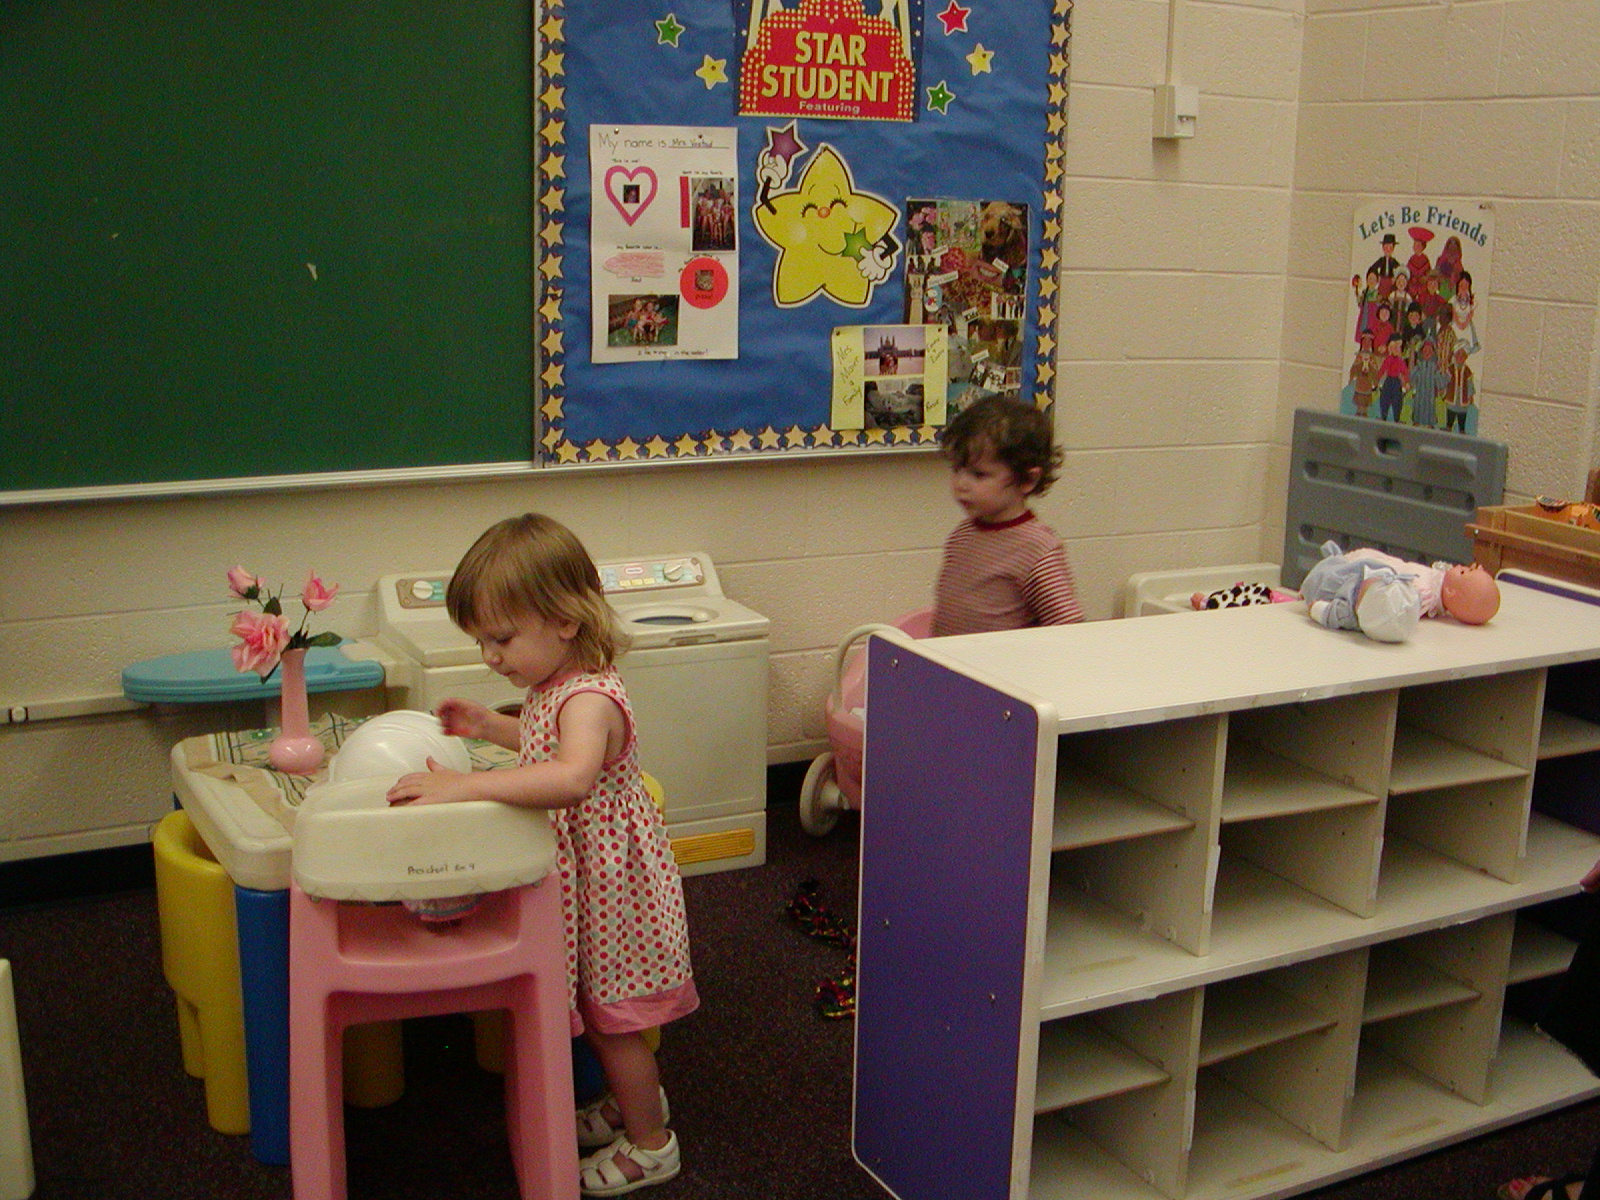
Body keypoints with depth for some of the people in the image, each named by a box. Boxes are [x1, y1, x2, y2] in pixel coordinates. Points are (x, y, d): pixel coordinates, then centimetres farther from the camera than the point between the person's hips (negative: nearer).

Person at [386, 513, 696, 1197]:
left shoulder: (589, 698, -29)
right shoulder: (555, 686, 2)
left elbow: (574, 775, -50)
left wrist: (465, 787, -52)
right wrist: (489, 726, 11)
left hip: (610, 886, -9)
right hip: (577, 882, 9)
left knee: (611, 1022, 8)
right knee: (597, 1015, 23)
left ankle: (650, 1145, 27)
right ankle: (634, 1101, 45)